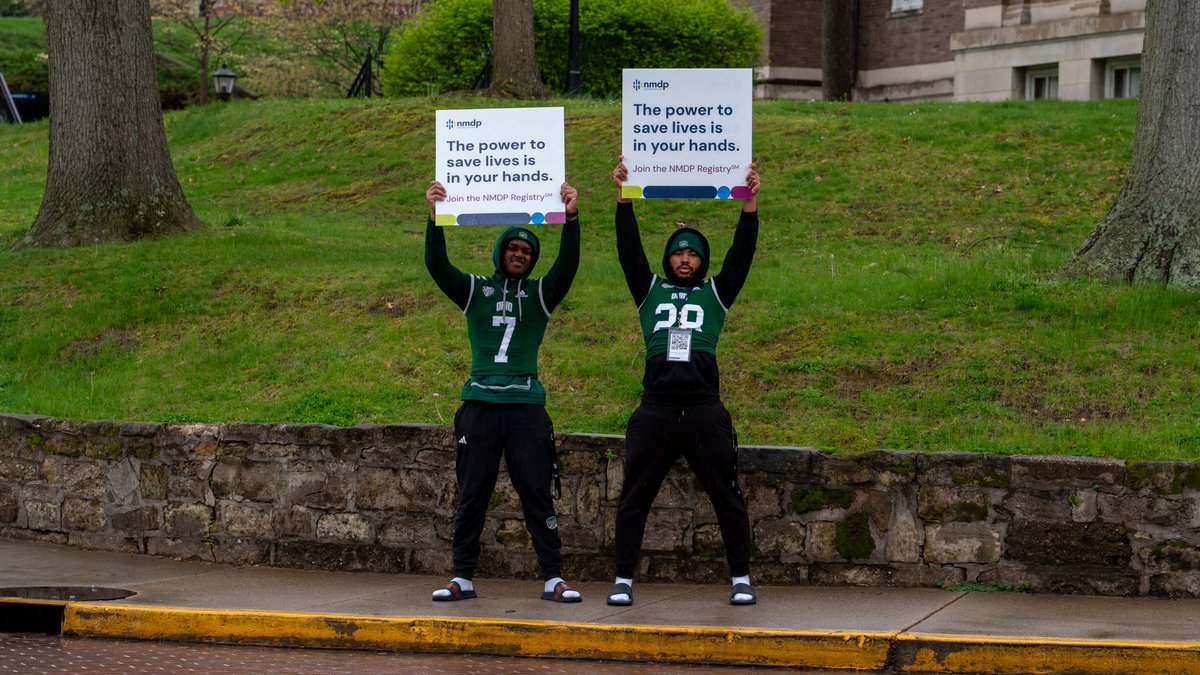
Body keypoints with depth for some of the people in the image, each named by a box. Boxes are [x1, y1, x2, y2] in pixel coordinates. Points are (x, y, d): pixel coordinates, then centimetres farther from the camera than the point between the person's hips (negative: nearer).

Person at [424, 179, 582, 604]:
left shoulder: (540, 295, 9)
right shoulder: (475, 291, 9)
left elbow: (568, 265, -7)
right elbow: (436, 265, -5)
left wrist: (571, 219, -22)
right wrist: (435, 217, -19)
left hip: (526, 406, 0)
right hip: (480, 405, 0)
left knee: (537, 495, -1)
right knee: (471, 496, 4)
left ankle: (552, 579, 1)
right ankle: (462, 577, 10)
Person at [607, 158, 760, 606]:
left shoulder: (715, 294, 16)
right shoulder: (651, 291, 18)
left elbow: (741, 253, 7)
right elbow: (629, 250, 10)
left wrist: (750, 202, -1)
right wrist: (623, 198, 3)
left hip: (705, 408, -1)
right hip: (655, 408, 1)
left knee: (726, 497, 1)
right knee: (634, 498, 2)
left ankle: (741, 579, 8)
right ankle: (623, 580, 9)